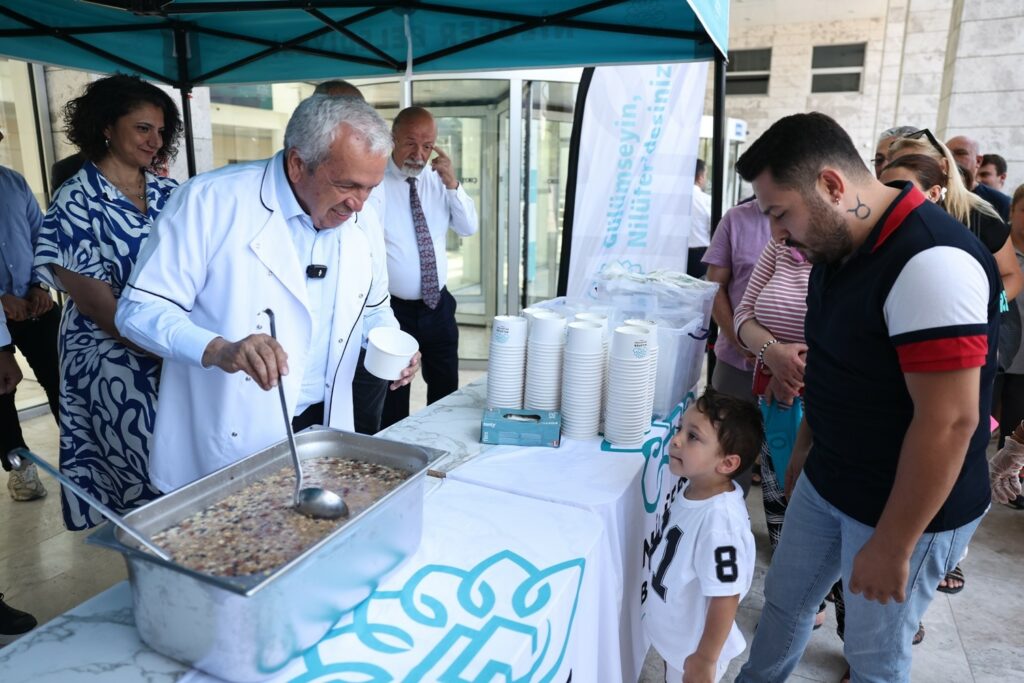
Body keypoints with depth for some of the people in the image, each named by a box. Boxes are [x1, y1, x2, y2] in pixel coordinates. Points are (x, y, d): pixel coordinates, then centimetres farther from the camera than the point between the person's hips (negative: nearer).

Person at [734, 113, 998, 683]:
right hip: (827, 483, 8)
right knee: (784, 599, 22)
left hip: (906, 510, -8)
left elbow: (949, 422, -27)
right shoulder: (840, 247, 1)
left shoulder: (930, 262, -27)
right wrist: (807, 448, 19)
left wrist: (892, 545, -21)